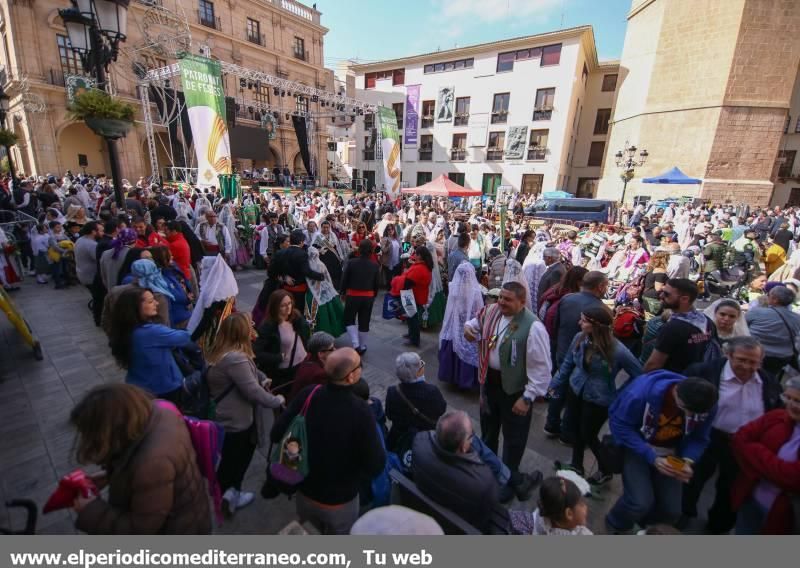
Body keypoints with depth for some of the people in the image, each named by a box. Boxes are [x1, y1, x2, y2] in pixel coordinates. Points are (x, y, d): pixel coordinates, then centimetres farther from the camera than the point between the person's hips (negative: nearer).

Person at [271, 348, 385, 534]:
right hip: (340, 501, -3)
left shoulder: (307, 395, -21)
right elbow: (376, 466, -25)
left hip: (305, 493, 4)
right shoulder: (361, 411, -32)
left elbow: (277, 435, -9)